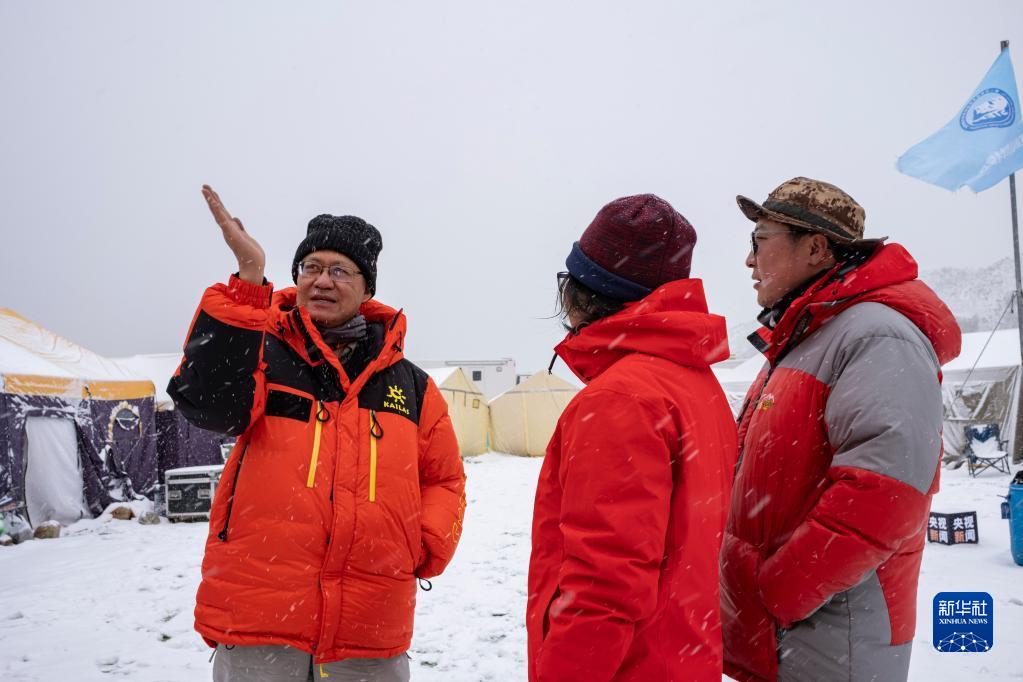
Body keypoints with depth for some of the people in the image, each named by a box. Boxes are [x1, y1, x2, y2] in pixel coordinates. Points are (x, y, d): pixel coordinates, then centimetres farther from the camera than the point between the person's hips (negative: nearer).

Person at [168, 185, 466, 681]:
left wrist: (424, 548, -2)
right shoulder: (263, 354, 3)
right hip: (257, 620, -2)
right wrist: (248, 278, -22)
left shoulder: (409, 384, 10)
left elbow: (444, 479, 16)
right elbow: (210, 403, -18)